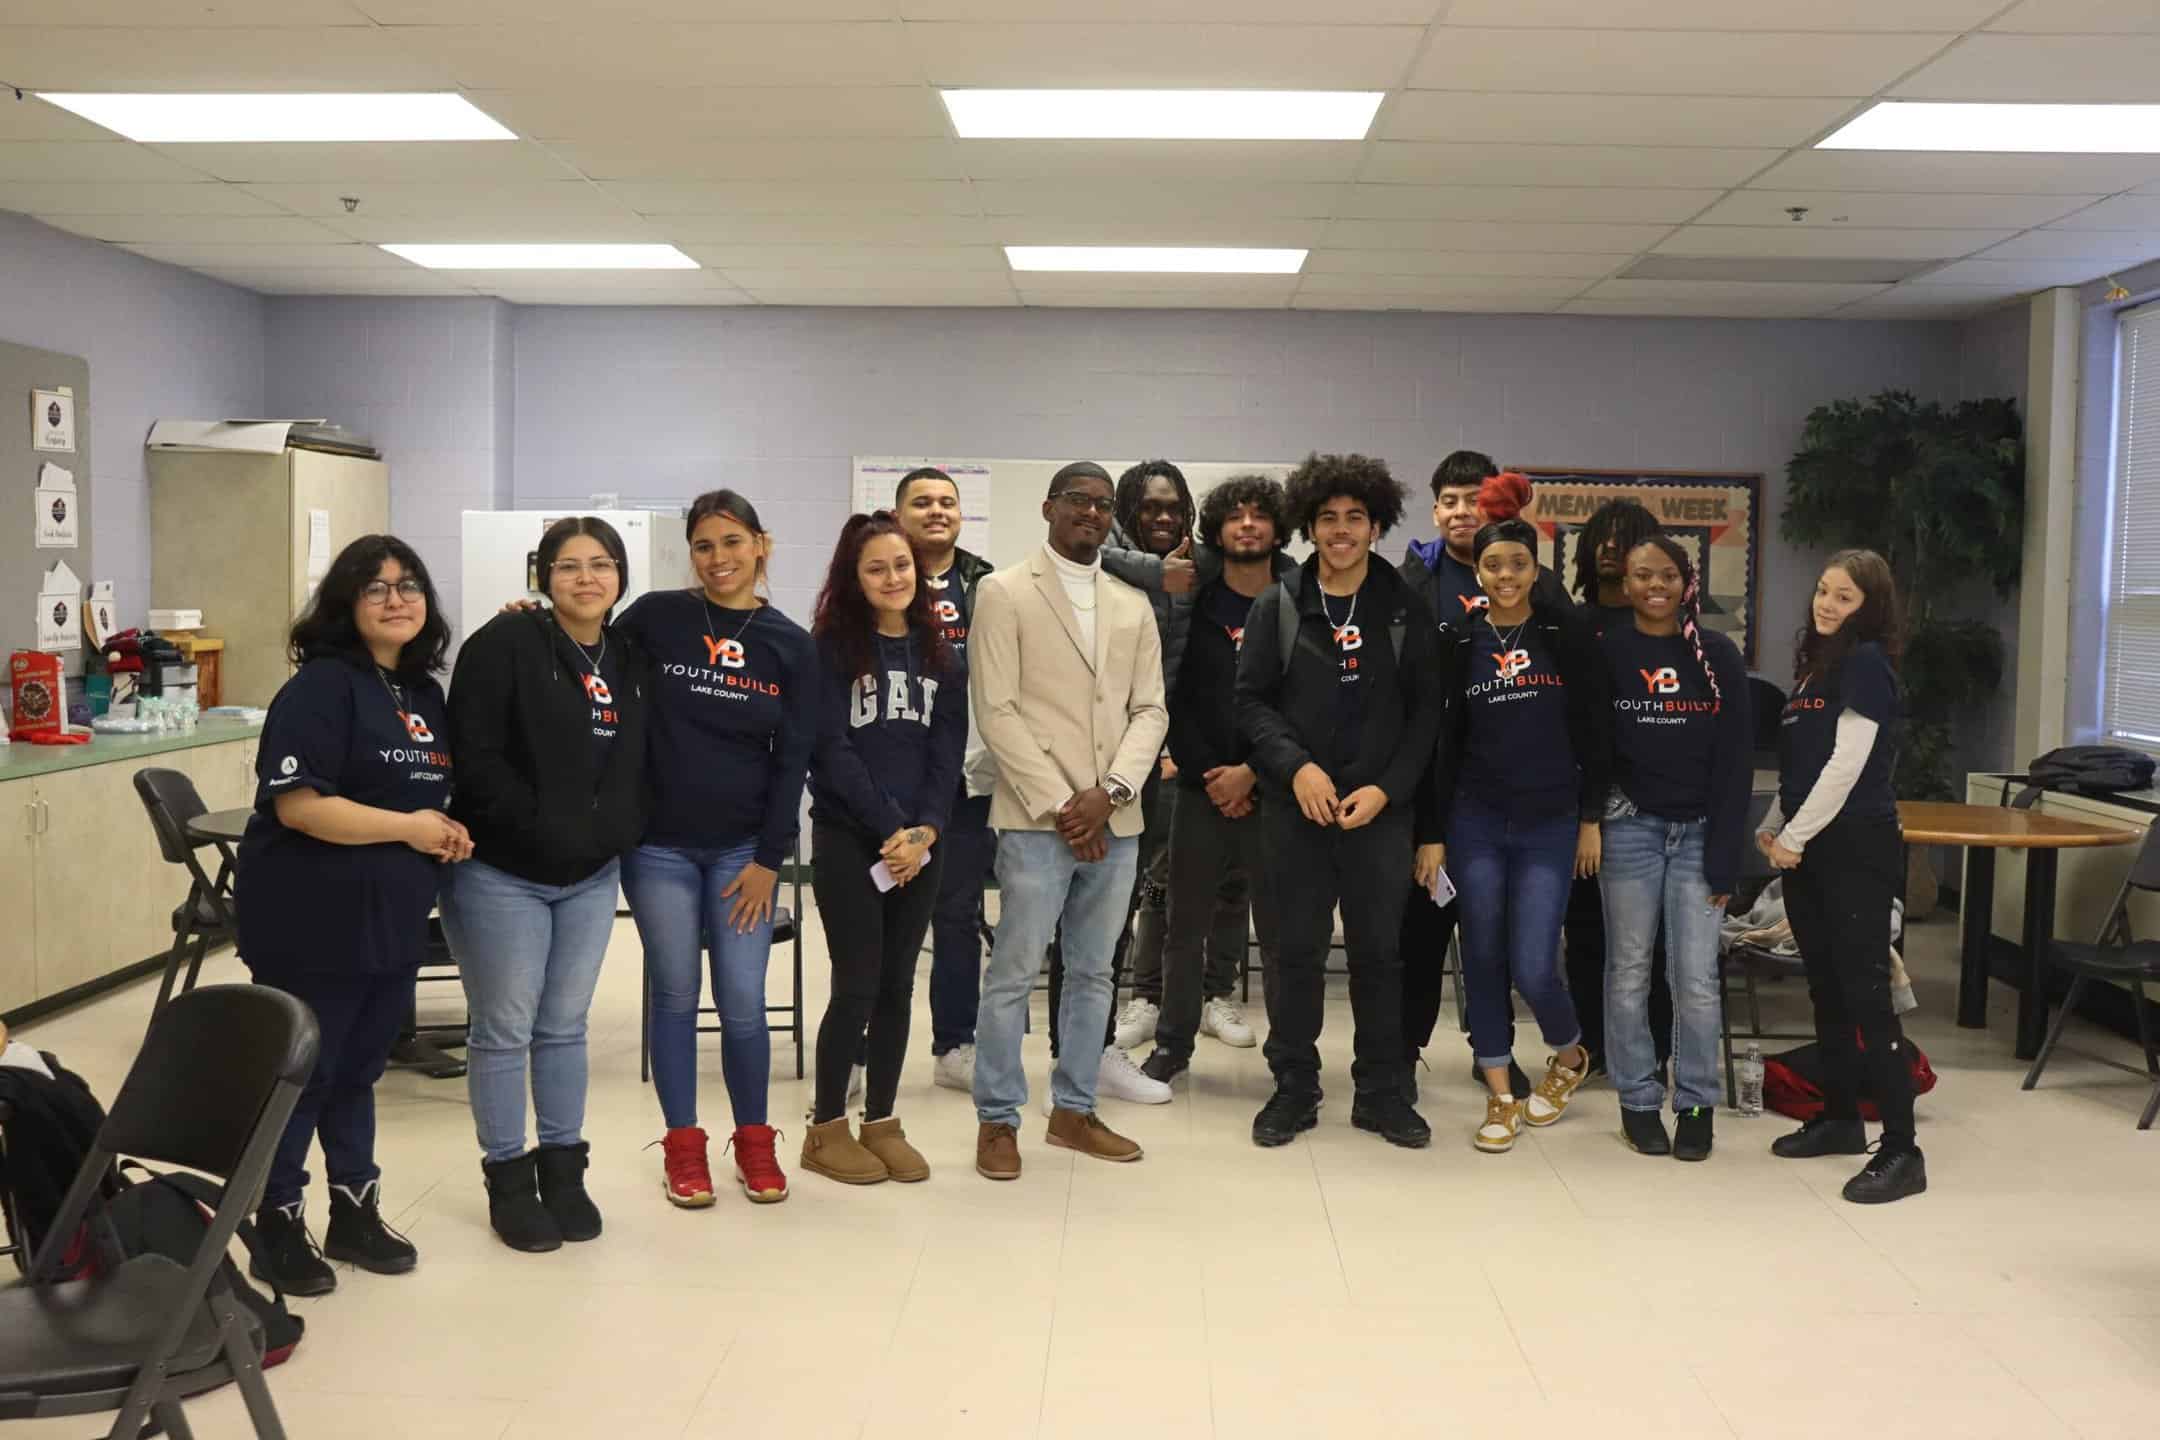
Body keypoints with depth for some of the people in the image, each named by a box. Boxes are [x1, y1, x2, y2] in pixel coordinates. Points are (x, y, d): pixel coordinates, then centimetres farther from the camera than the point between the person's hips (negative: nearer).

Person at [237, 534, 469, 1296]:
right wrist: (407, 827, -19)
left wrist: (450, 832, 2)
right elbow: (297, 804, -23)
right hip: (312, 922, -7)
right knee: (298, 1074, 5)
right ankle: (277, 1229, 20)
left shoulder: (424, 691, 10)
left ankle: (355, 1213, 31)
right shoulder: (321, 686, -14)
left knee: (359, 1069, 18)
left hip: (393, 920, 7)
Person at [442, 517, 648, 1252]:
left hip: (592, 876, 5)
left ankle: (563, 1168, 26)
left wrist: (619, 833, 1)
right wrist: (536, 826, -17)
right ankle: (507, 1178, 18)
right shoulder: (505, 643, -11)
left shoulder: (632, 658, 7)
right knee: (504, 1029, 5)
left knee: (565, 1027, 14)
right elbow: (473, 753, -16)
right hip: (501, 872, -5)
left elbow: (637, 760, 14)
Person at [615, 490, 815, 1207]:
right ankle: (682, 1144, 22)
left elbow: (792, 760, 1)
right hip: (658, 843, 0)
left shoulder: (792, 645, 1)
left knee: (744, 1001, 2)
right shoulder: (654, 616, -3)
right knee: (675, 995, 7)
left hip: (743, 848, 1)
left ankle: (754, 1140, 21)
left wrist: (770, 860, -3)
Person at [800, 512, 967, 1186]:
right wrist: (889, 829, -14)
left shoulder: (940, 653, 9)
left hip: (921, 842, 4)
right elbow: (831, 750, -9)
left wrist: (924, 830, -10)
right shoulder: (831, 648, -4)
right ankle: (827, 1129, 11)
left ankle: (881, 1122, 19)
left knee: (897, 985, 8)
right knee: (857, 987, -3)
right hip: (847, 839, -4)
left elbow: (947, 751, 4)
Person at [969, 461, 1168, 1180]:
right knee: (1014, 972, -1)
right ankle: (997, 1120, 11)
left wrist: (1108, 792, -8)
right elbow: (996, 710, -7)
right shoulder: (1004, 593, 0)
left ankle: (1074, 1109, 24)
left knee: (1093, 973, 12)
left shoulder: (1134, 605, 15)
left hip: (1116, 820, 5)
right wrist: (1059, 806, -12)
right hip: (1037, 818, -5)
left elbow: (1150, 710, 9)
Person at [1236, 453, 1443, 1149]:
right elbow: (1251, 700, 1)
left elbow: (1424, 711, 3)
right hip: (1295, 806, 0)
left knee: (1380, 948, 6)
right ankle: (1294, 1086, 18)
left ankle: (1381, 1091, 19)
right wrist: (1296, 766, -13)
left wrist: (1387, 787, -9)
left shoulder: (1407, 611, 3)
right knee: (1297, 948, 6)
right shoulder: (1276, 607, 2)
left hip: (1380, 806, 0)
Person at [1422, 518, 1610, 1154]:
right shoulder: (1459, 644, 3)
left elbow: (1594, 731, 2)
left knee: (1532, 966, -6)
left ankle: (1569, 1054, 25)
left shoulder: (1567, 634, 0)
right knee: (1483, 958, 5)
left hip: (1550, 823, -2)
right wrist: (1431, 834, 2)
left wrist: (1591, 819, 0)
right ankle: (1500, 1096, 18)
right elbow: (1441, 741, 4)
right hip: (1474, 821, 2)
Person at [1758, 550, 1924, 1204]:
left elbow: (1846, 764, -16)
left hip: (1856, 847, -8)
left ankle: (1901, 1150, -6)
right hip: (1807, 849, 8)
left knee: (1866, 994, -9)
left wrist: (1794, 837, -12)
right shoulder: (1813, 662, 14)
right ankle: (1840, 1118, 26)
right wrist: (1771, 828, 9)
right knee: (1826, 990, 14)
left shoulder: (1866, 662, -10)